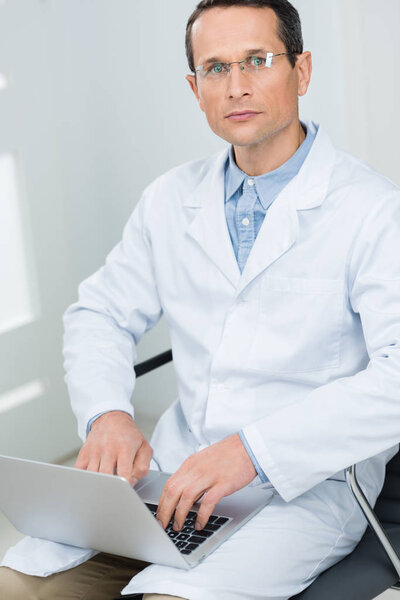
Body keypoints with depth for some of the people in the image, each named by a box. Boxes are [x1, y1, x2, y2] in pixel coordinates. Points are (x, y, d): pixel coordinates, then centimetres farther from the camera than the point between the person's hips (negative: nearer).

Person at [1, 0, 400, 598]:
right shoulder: (170, 200, 9)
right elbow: (100, 313, 15)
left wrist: (253, 449, -27)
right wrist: (107, 414, -5)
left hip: (310, 487, -4)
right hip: (174, 470, 5)